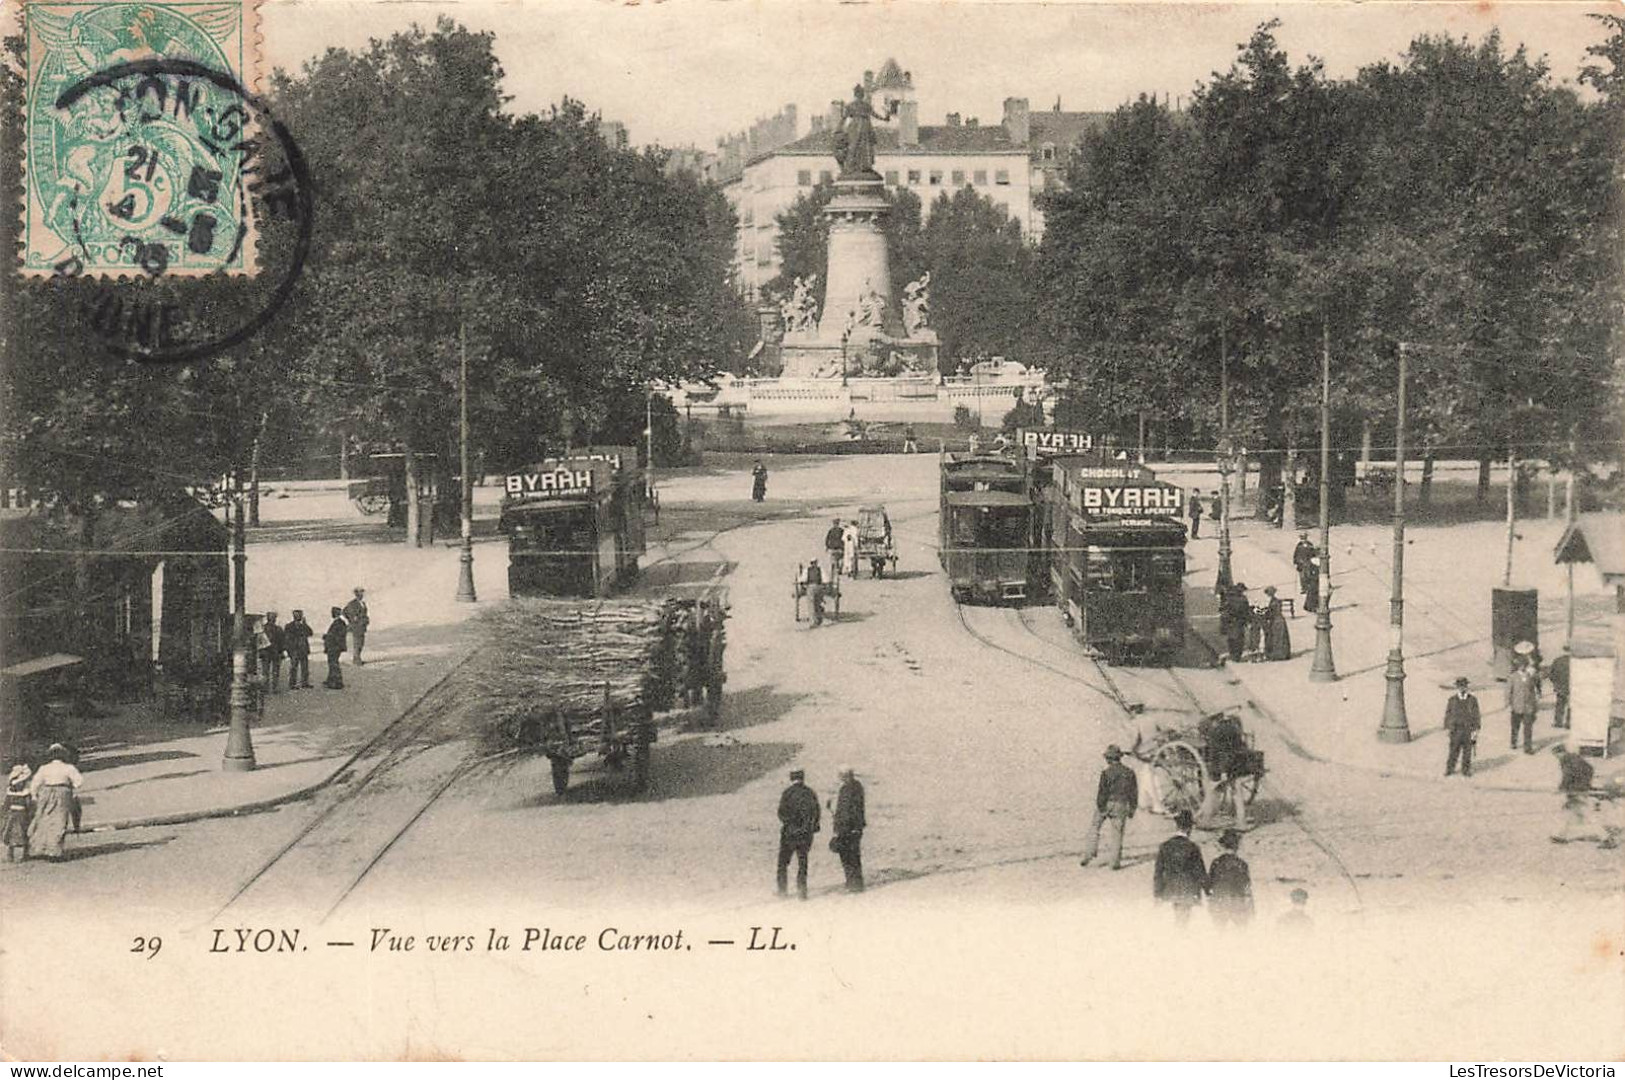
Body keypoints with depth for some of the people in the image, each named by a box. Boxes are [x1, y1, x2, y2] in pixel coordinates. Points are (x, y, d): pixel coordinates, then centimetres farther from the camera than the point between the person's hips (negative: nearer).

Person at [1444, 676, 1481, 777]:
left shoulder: (1472, 700, 0)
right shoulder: (1452, 700, 2)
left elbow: (1476, 716, 0)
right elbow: (1448, 714, 5)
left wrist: (1475, 730, -4)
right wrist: (1447, 728, 1)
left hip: (1468, 730, 0)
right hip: (1455, 730, 0)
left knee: (1467, 751, 5)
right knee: (1454, 751, 2)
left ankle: (1466, 770, 15)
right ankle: (1450, 768, 13)